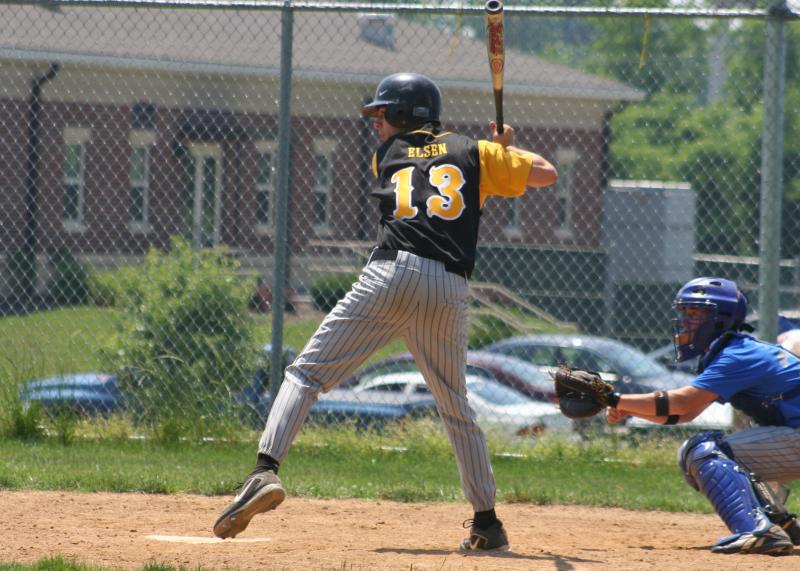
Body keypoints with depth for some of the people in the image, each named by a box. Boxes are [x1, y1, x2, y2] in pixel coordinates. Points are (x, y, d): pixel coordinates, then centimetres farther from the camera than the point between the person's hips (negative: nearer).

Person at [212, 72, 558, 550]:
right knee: (457, 407, 18)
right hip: (450, 291, 2)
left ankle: (266, 470, -22)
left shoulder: (387, 157, 21)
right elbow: (546, 174, 24)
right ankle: (487, 523, 17)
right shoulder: (473, 153, 20)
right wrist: (507, 150, 44)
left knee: (307, 372, 0)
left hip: (392, 273, -2)